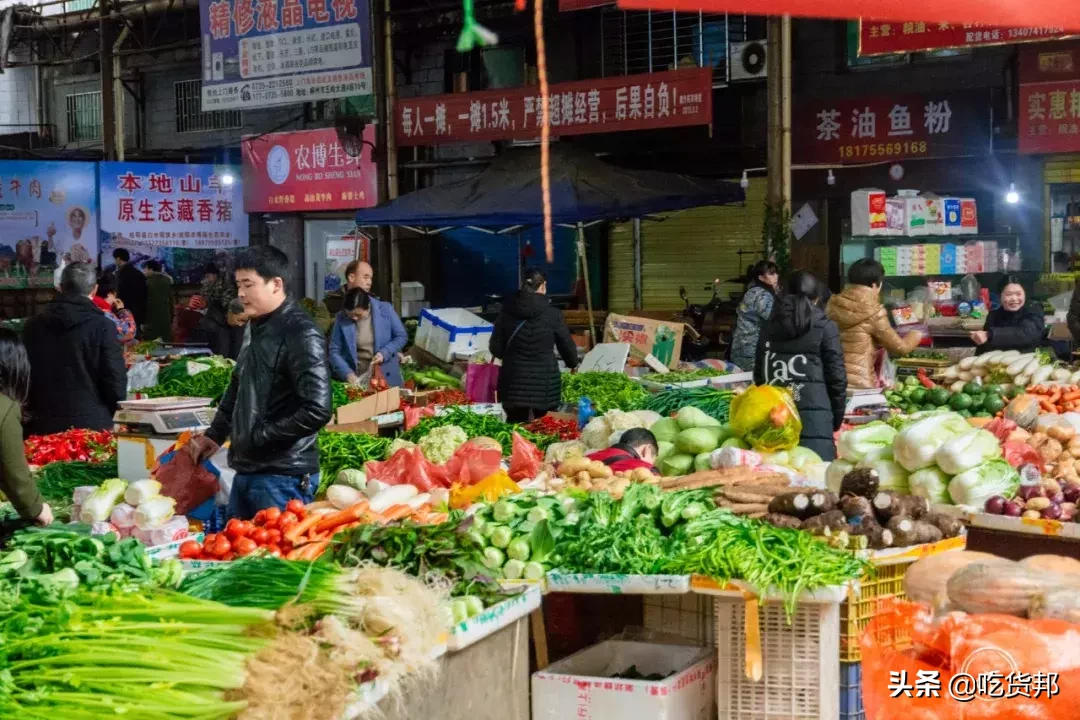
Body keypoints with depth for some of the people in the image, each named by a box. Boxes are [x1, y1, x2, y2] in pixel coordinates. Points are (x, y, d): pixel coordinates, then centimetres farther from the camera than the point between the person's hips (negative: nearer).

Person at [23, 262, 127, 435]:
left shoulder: (33, 326, 5)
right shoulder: (103, 326, -9)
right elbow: (116, 382, -9)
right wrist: (106, 417, 8)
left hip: (45, 425, 4)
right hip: (91, 424, -4)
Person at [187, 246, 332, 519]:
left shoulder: (300, 333, -15)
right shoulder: (259, 328, 12)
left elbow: (317, 410, -24)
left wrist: (258, 436, -16)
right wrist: (214, 435, 14)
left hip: (283, 478, -9)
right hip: (246, 471, 9)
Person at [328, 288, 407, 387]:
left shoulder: (385, 310, -10)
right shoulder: (341, 319, -9)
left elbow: (401, 337, 0)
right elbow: (334, 351, -6)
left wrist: (384, 353, -16)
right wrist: (348, 374, -19)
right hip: (356, 377, 0)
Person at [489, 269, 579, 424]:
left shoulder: (506, 311, 0)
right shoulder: (552, 314, -5)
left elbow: (495, 348, 4)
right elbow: (567, 346, 4)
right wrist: (573, 364, 25)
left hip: (514, 382, 2)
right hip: (545, 382, -2)